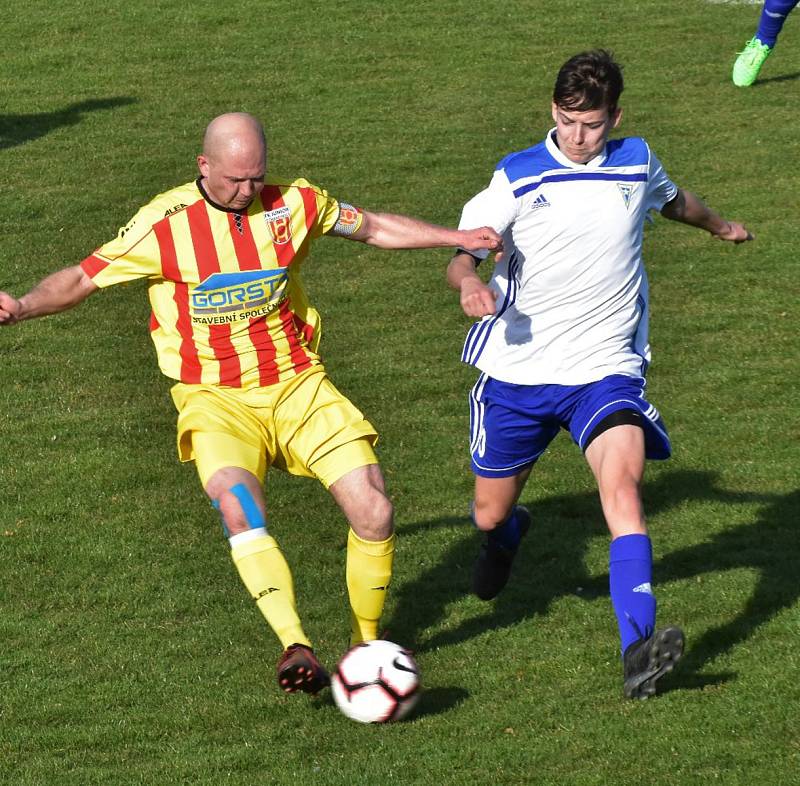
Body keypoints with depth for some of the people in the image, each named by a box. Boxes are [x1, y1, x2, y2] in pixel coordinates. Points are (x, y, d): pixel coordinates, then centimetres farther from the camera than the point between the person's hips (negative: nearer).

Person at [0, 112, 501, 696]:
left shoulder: (295, 203, -1)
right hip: (216, 398, -3)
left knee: (373, 511, -12)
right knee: (236, 501, -33)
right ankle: (296, 648, -37)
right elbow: (84, 278, -3)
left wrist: (457, 238, 7)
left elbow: (374, 227, 14)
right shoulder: (165, 223, -9)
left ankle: (366, 644, 11)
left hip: (298, 385, 3)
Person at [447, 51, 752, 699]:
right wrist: (470, 283, -31)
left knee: (621, 481, -26)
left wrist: (720, 226, 48)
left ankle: (639, 648, -38)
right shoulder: (518, 177, -4)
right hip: (517, 372, 0)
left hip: (605, 369, 0)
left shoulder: (636, 163, 5)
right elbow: (462, 254, -7)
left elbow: (672, 199, 28)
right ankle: (507, 535, 51)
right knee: (491, 514, 9)